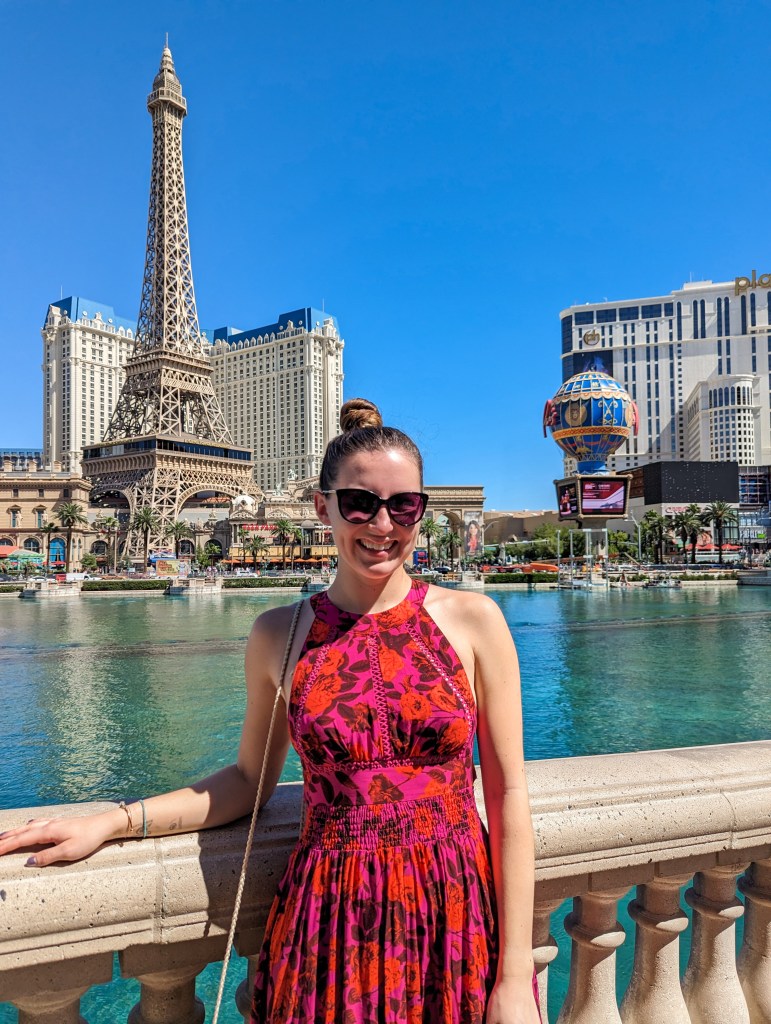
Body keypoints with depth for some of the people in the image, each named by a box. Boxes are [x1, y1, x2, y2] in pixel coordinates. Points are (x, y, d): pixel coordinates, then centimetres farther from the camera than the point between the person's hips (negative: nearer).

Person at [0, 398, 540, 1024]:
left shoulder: (473, 621, -7)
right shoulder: (278, 637, -3)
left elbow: (508, 795, -5)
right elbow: (250, 779, 9)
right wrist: (112, 822, 1)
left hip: (456, 922, 0)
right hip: (331, 925, 1)